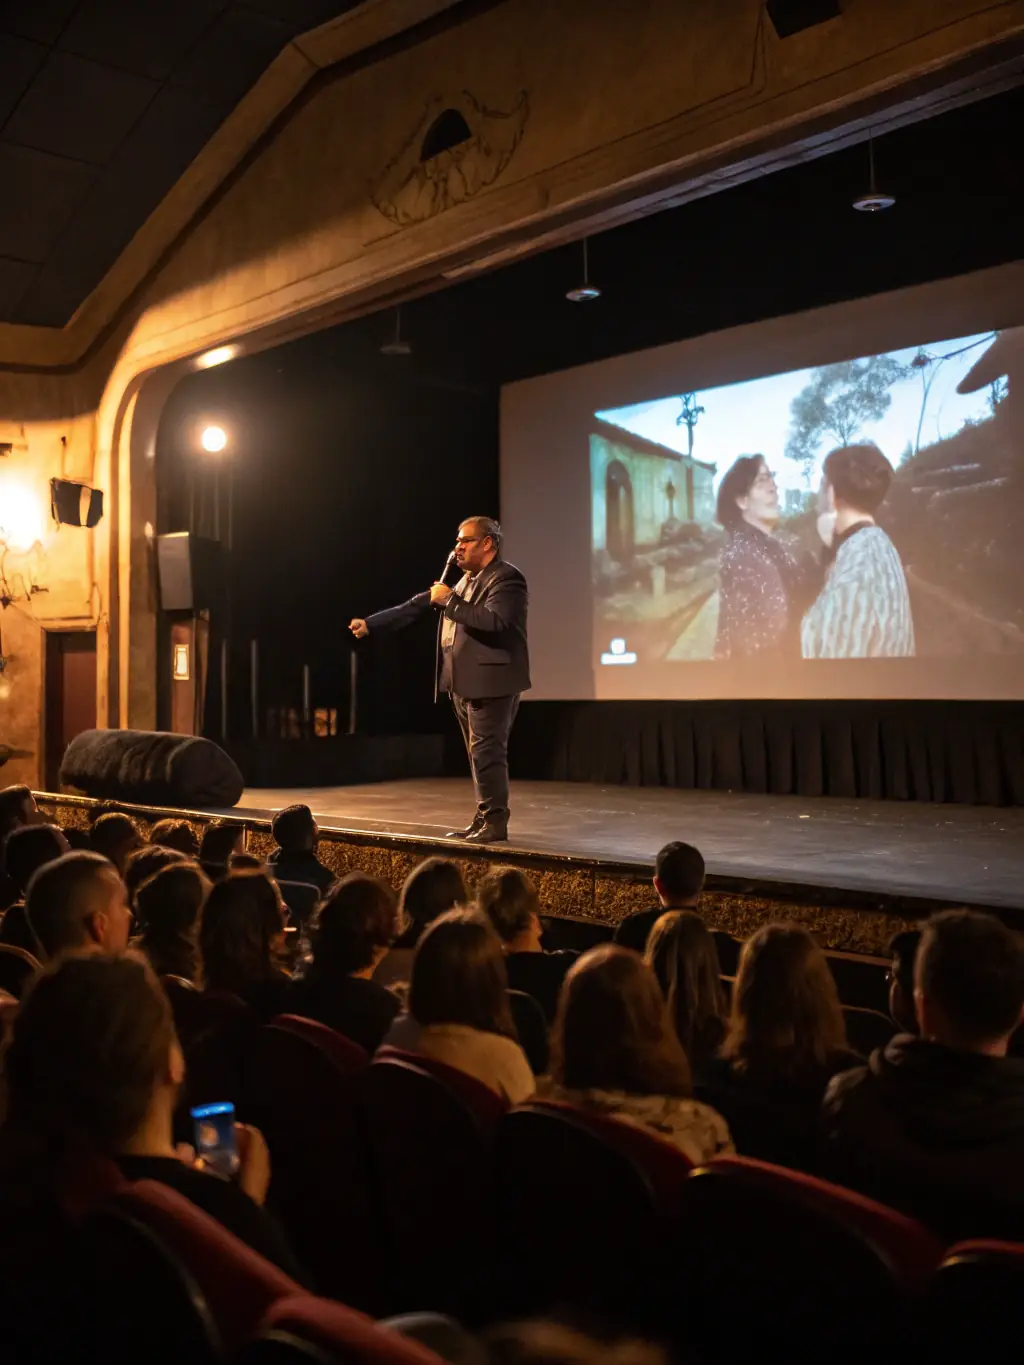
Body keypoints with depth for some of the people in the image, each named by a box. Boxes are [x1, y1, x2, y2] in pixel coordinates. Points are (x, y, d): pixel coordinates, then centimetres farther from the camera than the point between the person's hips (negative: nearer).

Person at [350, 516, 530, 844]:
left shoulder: (506, 579, -10)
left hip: (491, 682, -9)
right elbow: (416, 606, 17)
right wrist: (370, 624, 14)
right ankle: (483, 820, 20)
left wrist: (450, 601, -20)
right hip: (464, 683, 9)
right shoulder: (466, 580, 17)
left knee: (487, 753, -8)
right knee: (479, 754, 13)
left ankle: (495, 822, -1)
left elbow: (493, 621, -27)